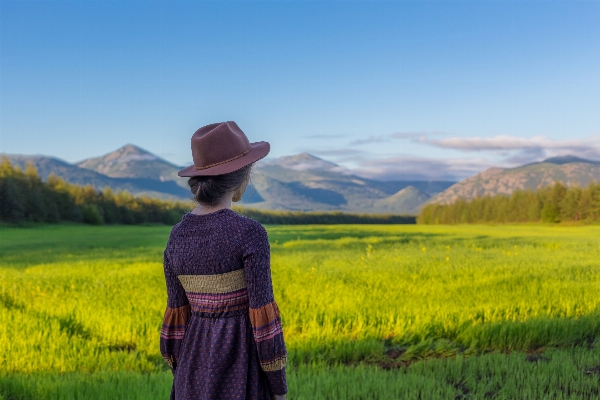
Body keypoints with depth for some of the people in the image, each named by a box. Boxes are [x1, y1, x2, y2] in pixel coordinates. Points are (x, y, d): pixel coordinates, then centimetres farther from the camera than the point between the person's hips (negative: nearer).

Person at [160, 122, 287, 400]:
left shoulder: (177, 236, 0)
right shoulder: (250, 233, -19)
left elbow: (177, 315, 5)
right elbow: (262, 315, -17)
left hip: (198, 365, 6)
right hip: (241, 371, -5)